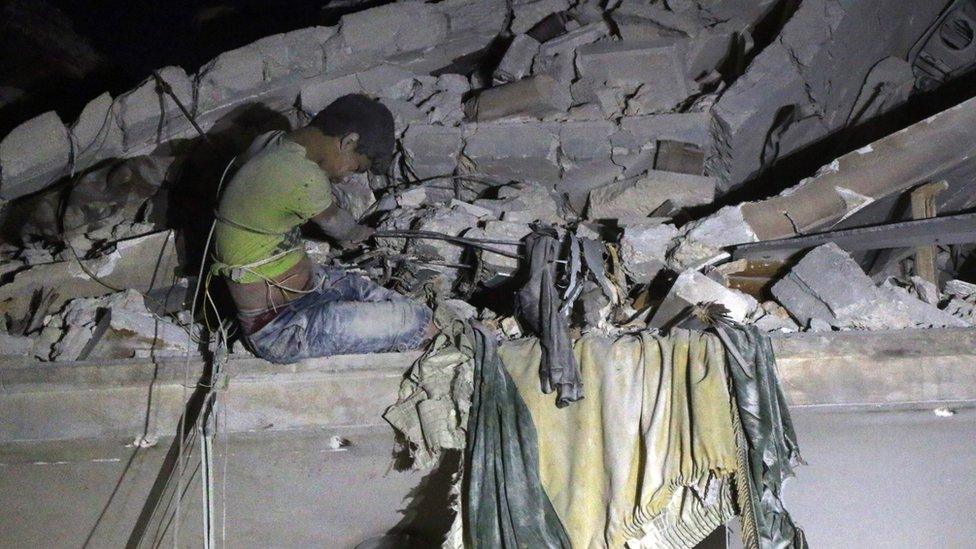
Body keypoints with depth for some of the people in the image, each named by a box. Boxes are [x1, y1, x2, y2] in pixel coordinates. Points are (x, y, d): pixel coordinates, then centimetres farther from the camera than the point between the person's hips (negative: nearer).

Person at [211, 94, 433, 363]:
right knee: (423, 324, -12)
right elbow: (335, 222, -4)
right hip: (279, 331, -10)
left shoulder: (269, 142, 0)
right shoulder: (304, 178, -26)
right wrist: (360, 233, 18)